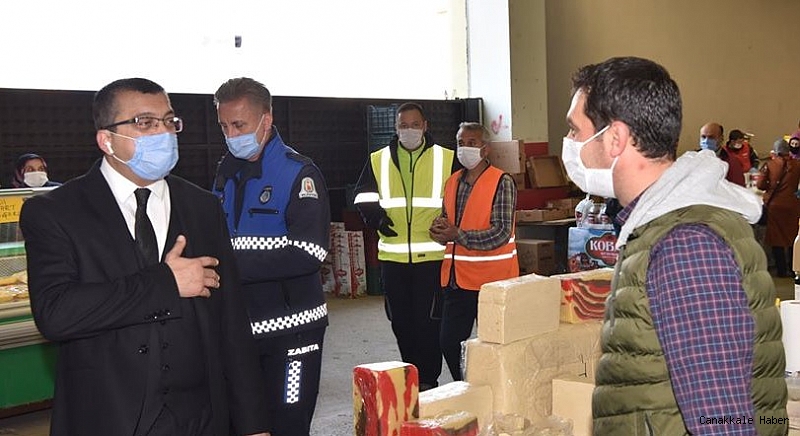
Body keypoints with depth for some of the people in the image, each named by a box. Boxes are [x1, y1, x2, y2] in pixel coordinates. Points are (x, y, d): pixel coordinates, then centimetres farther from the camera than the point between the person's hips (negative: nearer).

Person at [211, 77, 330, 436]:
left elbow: (308, 253, -22)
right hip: (239, 326, 6)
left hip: (289, 328, -6)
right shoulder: (227, 171, 10)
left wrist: (231, 264, -25)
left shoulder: (299, 174, -11)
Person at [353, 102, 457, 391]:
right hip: (393, 256, 3)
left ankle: (428, 380, 7)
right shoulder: (378, 161, 9)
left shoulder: (446, 159, 3)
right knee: (400, 321, 10)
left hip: (432, 255, -3)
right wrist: (375, 216, -5)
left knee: (428, 320, -3)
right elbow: (363, 197, 14)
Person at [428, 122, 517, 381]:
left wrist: (457, 235, -23)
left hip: (491, 278, -7)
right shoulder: (452, 183, 14)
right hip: (456, 277, 7)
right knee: (448, 341, 11)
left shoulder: (502, 182, -8)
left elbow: (502, 233, -16)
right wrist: (440, 229, -2)